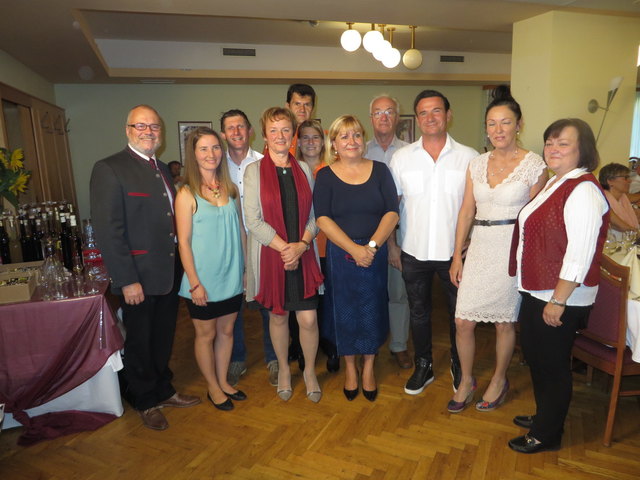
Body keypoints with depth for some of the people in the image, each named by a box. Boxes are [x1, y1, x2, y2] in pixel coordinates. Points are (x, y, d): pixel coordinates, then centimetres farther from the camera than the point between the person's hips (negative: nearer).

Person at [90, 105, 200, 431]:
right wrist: (127, 280, -19)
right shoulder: (109, 169, -12)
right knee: (139, 342, 13)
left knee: (163, 338, 20)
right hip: (138, 278, -6)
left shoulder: (162, 169, 11)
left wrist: (179, 266, 6)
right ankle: (145, 402, 33)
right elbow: (108, 230, -17)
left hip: (168, 273, 7)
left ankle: (163, 390, 40)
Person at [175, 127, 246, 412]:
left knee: (226, 331, 16)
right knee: (206, 334, 11)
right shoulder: (187, 194, -11)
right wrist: (194, 282, -13)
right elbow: (184, 242, -11)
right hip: (203, 280, -4)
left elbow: (241, 230, 8)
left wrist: (246, 267, 6)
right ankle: (213, 388, 31)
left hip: (232, 277, 5)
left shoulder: (230, 188, 4)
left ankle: (223, 382, 36)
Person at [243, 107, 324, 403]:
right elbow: (253, 220, -8)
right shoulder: (254, 170, -1)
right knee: (277, 316, 12)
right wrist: (284, 247, -14)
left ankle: (309, 370, 27)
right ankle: (284, 369, 36)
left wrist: (302, 245, -12)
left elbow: (314, 215, 4)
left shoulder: (303, 169, 8)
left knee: (308, 319, 0)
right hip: (270, 254, -1)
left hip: (303, 255, 2)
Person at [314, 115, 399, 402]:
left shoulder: (380, 171, 3)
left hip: (376, 253, 1)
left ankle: (368, 367, 29)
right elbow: (323, 219, -9)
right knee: (344, 311, 9)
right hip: (340, 254, -1)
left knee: (373, 310, 9)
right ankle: (350, 369, 29)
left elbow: (392, 213, -4)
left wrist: (372, 244, -17)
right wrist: (354, 248, -18)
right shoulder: (326, 176, 0)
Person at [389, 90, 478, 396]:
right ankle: (423, 366, 34)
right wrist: (391, 245, 0)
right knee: (418, 311, 14)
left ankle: (459, 365, 38)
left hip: (455, 252, -1)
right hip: (414, 252, 1)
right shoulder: (401, 157, 1)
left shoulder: (469, 157, -2)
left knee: (459, 312, 14)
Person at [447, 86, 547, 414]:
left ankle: (499, 381, 34)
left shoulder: (534, 164, -4)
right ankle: (466, 381, 28)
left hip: (514, 249, -3)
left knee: (505, 322, 10)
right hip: (480, 248, 4)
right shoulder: (477, 164, 7)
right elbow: (466, 212, 7)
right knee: (463, 322, 4)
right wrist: (457, 257, 6)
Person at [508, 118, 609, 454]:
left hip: (559, 299, -9)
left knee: (552, 365, 8)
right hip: (536, 291, 9)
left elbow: (580, 254, -25)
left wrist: (558, 301, -22)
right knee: (535, 357, 22)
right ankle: (543, 417, 43)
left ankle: (546, 435, 28)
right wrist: (541, 296, 18)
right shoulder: (554, 183, 11)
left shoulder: (583, 191, -20)